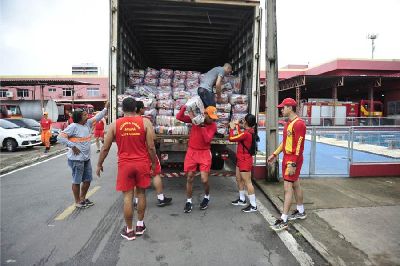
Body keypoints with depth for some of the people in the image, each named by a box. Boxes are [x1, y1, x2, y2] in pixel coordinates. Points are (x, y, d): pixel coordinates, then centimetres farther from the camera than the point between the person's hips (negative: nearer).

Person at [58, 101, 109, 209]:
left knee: (88, 180, 15)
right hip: (76, 159, -8)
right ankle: (77, 202, 19)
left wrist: (105, 108, 15)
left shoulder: (87, 124, 7)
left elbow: (97, 117, 18)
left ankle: (83, 198, 33)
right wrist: (72, 146, -20)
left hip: (86, 158, 8)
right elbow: (60, 137, -19)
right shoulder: (73, 126, -15)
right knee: (77, 181, 5)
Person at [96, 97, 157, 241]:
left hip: (124, 164, 0)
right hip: (142, 163, 0)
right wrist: (153, 164, 5)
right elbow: (151, 147, -7)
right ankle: (140, 225, 29)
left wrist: (99, 165, 16)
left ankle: (129, 230, 20)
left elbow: (105, 148, 3)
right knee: (141, 193, 17)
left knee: (127, 196, 8)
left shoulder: (115, 124, -1)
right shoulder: (145, 122, -4)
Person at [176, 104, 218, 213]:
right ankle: (189, 201, 23)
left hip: (204, 153, -1)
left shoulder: (213, 126, -6)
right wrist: (185, 107, -21)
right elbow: (179, 117, -8)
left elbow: (207, 139, -18)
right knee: (189, 178, 6)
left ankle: (207, 197, 26)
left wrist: (202, 127, -22)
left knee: (204, 180, -5)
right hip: (192, 152, 1)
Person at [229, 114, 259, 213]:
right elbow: (240, 136, 22)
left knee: (247, 182, -5)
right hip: (241, 159, 10)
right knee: (239, 179, 21)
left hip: (245, 160, -10)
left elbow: (231, 138, -18)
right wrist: (237, 126, 22)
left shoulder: (246, 133, -24)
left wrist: (232, 128, -3)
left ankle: (253, 205, 2)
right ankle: (242, 199, 35)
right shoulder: (251, 132, 5)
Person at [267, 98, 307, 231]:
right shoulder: (288, 123, 12)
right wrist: (275, 154, 17)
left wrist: (292, 164, -23)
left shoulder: (298, 123, -17)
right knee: (295, 185, 19)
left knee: (287, 188, -8)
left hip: (293, 160, -10)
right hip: (287, 157, 10)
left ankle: (283, 220, -2)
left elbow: (298, 146, -21)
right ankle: (301, 212, 35)